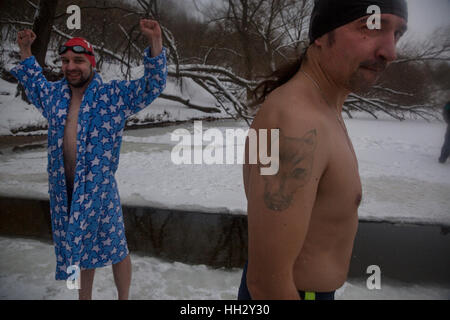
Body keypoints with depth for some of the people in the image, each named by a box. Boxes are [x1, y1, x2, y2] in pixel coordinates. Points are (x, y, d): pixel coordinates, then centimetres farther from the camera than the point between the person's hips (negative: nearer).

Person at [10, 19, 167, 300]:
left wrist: (155, 42, -21)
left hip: (99, 188, -4)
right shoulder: (53, 94, 9)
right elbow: (34, 82, 32)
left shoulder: (114, 95, -7)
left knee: (115, 249, 9)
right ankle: (84, 297, 41)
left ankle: (124, 298, 31)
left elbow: (153, 86, -12)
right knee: (78, 247, 20)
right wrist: (25, 51, 28)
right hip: (63, 189, 5)